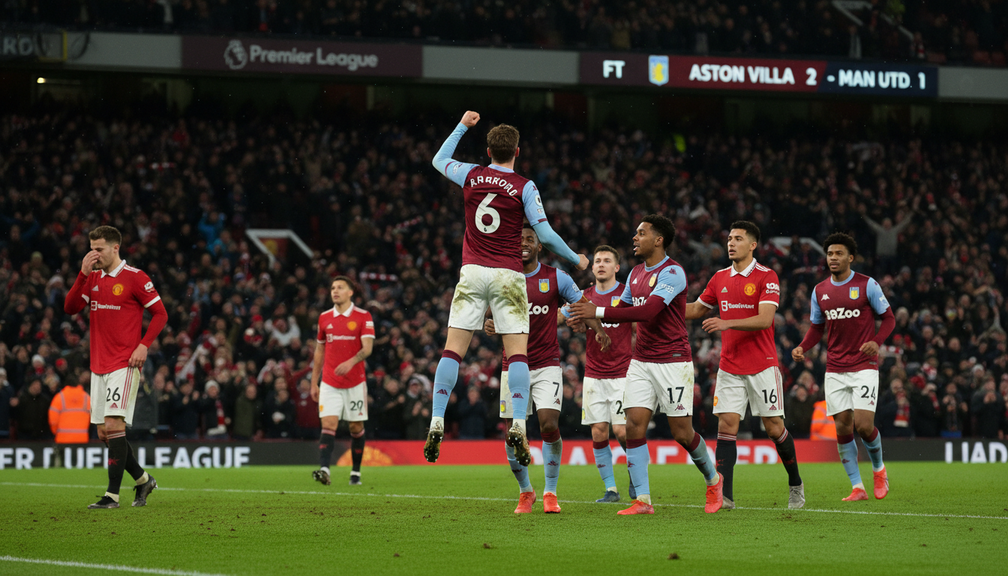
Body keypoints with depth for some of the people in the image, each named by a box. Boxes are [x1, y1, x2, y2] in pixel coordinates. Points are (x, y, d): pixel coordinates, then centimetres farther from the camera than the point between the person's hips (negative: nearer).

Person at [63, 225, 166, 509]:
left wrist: (144, 345, -14)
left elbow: (160, 313, -3)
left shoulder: (135, 277, -5)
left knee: (114, 425, -15)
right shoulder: (93, 278, 13)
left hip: (124, 365, -7)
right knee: (104, 432, 6)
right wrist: (83, 274, -6)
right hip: (98, 365, 7)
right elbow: (70, 307, 4)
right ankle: (142, 479, 23)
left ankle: (112, 495, -15)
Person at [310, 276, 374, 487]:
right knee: (328, 425, -12)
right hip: (329, 383, 2)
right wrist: (314, 382, 14)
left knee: (356, 427, 6)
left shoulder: (363, 317, -3)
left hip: (355, 382, -2)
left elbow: (367, 347, -13)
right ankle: (324, 470, -24)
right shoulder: (325, 318, 8)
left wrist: (351, 362, -32)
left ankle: (356, 473, 18)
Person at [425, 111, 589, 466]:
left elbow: (439, 160, 24)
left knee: (453, 349, 1)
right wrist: (576, 260, 10)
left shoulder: (471, 176, 4)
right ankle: (518, 426, -16)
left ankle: (436, 423, -8)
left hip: (472, 272, 2)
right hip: (508, 274, -2)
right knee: (517, 352, -1)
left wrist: (463, 126, 33)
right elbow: (545, 235, -5)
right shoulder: (525, 188, -4)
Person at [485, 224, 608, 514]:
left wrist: (600, 330, -14)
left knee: (549, 425, -16)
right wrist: (488, 324, -16)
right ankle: (525, 492, 19)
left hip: (546, 365, -2)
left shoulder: (556, 278, 1)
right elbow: (492, 312, 9)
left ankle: (550, 492, 0)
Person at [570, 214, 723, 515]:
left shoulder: (672, 272, -15)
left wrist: (599, 312, -27)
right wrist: (591, 316, 1)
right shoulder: (636, 273, 12)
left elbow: (648, 311, -26)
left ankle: (713, 479, 25)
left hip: (673, 362, -7)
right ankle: (642, 500, -6)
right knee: (634, 424, -8)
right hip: (641, 361, 7)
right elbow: (625, 308, 22)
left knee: (682, 432, -3)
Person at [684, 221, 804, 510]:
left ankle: (795, 485, 22)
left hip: (762, 366, -4)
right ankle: (724, 494, -13)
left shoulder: (767, 277, -7)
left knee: (774, 428, 1)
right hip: (729, 366, 4)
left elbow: (765, 319, -18)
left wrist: (727, 323, -28)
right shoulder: (720, 278, 10)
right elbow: (697, 309, 23)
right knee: (726, 426, -8)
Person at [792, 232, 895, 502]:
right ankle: (857, 487, 7)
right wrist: (802, 348, 0)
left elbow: (889, 318, 0)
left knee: (863, 425, -14)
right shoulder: (820, 291, 8)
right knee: (843, 428, -1)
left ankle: (878, 467, 16)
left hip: (864, 366, -4)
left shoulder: (867, 285, -4)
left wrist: (876, 342, -18)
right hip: (835, 370, 4)